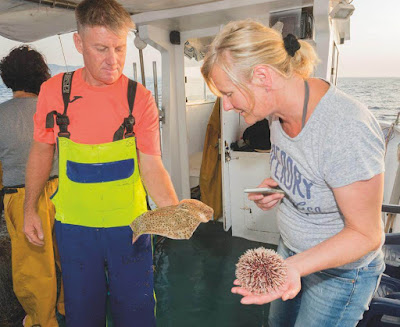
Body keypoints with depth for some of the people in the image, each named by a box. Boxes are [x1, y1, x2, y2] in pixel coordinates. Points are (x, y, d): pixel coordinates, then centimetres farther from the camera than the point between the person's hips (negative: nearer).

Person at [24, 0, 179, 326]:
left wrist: (175, 209, -28)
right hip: (74, 225, 2)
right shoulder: (54, 91, -4)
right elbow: (42, 150, 7)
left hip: (129, 224, -1)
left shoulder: (139, 97, -10)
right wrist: (30, 208, 8)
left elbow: (151, 165, -13)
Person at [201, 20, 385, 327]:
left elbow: (365, 234, -25)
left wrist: (295, 266, -38)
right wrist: (275, 187, -10)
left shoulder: (346, 130, -36)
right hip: (291, 250, 7)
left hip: (339, 271, -7)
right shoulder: (279, 107, -10)